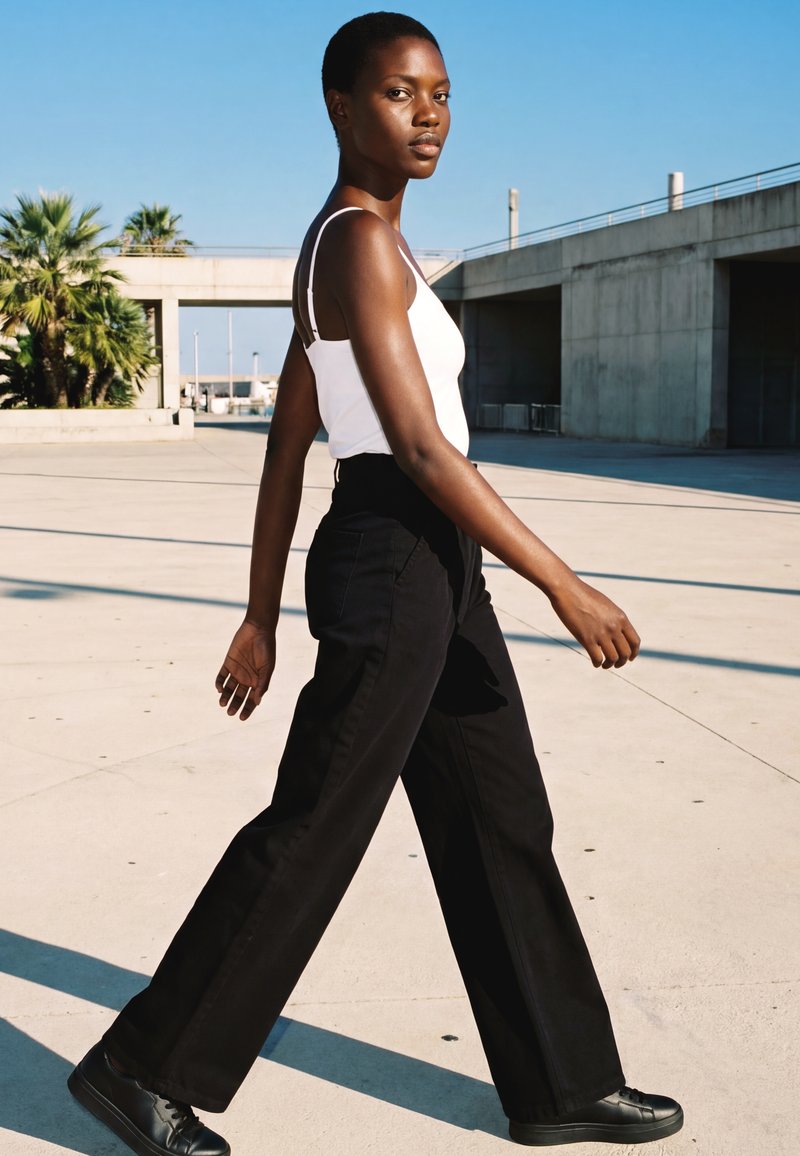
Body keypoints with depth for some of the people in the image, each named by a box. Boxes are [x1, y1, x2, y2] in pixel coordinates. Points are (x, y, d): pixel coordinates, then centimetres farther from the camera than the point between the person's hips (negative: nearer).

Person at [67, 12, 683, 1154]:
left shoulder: (341, 246, 16)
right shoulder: (362, 242, -13)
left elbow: (286, 447, 14)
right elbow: (422, 448, -20)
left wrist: (261, 615, 15)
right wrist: (565, 585, -18)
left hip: (434, 571, 10)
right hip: (393, 562, -10)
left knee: (502, 823, 14)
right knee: (312, 831, 0)